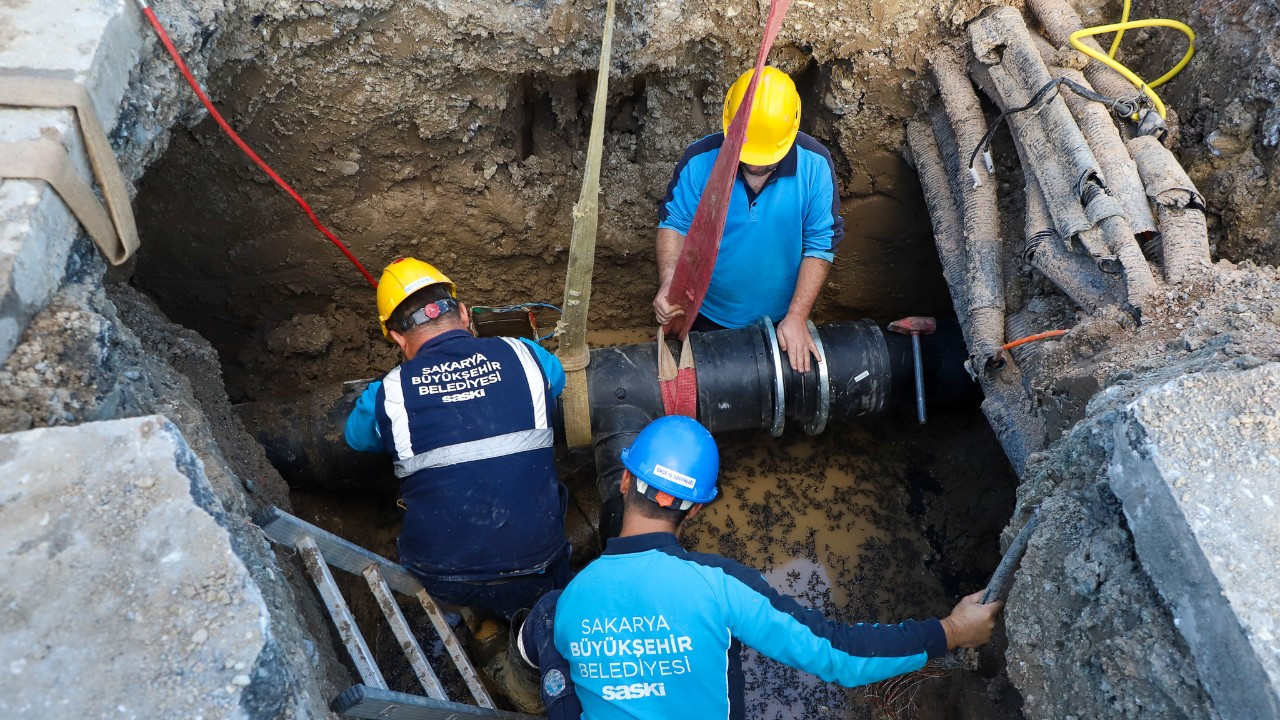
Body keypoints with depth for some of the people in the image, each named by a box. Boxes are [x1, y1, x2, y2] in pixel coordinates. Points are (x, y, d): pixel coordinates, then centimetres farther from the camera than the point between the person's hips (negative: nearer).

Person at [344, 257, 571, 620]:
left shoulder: (387, 394, -8)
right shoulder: (524, 356, -6)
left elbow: (357, 436, 16)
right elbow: (556, 378, 20)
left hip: (443, 583, 0)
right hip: (537, 568, 0)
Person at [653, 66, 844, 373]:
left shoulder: (815, 164, -21)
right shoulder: (700, 160, -22)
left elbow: (821, 245, -15)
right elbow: (674, 223, -11)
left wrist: (797, 317, -18)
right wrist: (668, 282, -29)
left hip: (781, 321, 1)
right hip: (708, 317, 0)